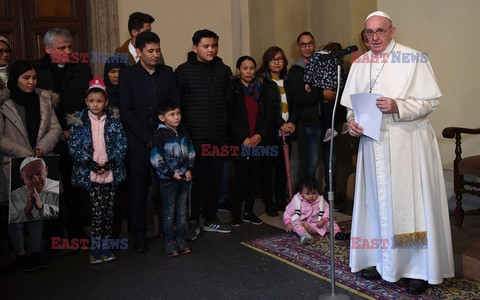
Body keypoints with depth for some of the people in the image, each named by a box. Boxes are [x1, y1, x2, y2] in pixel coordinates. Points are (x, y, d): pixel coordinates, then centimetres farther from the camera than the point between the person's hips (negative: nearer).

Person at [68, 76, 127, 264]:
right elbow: (73, 146, -2)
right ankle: (96, 248, 8)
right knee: (98, 209, -7)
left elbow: (122, 143, 2)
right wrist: (90, 162, -12)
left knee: (109, 209, 6)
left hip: (111, 171, 2)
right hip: (90, 173, -2)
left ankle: (105, 246, 20)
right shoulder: (79, 121, 0)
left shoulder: (114, 120, 4)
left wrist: (110, 162, -10)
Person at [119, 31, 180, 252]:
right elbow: (125, 111, -5)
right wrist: (148, 138, -10)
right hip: (138, 143, -2)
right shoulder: (127, 75, 1)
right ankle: (139, 235, 14)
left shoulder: (167, 73, 9)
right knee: (138, 188, 3)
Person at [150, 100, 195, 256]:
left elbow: (191, 153, 13)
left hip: (185, 177, 5)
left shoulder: (183, 132, 5)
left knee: (182, 210, 12)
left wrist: (189, 170, 1)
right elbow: (156, 159, -13)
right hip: (168, 179, -5)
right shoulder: (160, 135, -12)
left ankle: (181, 239, 24)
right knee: (169, 212, 5)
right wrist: (171, 173, -13)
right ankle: (169, 241, 16)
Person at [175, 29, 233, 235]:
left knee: (215, 178, 11)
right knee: (195, 179, 1)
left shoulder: (223, 70, 9)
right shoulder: (183, 71, -4)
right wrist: (184, 130, -5)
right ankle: (193, 221, 15)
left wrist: (223, 124, 10)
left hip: (218, 136, 4)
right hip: (195, 136, -4)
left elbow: (228, 100, 14)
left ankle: (210, 220, 25)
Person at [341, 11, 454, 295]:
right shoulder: (359, 64, 10)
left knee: (411, 204, -2)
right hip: (372, 143, 5)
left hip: (408, 143, -4)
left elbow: (431, 100, -7)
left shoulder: (414, 59, -4)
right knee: (377, 202, 10)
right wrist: (352, 120, -5)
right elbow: (352, 103, 16)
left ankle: (420, 269, 9)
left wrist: (398, 107, -21)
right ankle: (382, 261, 24)